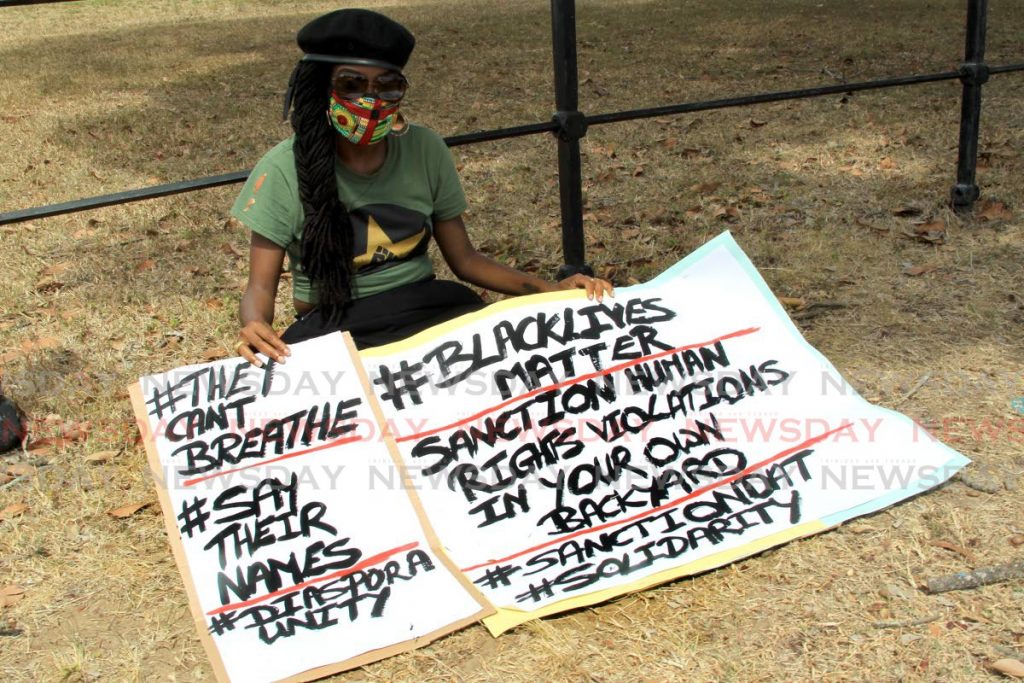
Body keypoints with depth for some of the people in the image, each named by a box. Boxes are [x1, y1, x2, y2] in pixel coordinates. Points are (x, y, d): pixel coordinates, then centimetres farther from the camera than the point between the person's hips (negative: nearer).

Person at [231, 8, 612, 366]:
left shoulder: (425, 150, -1)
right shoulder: (285, 170, -9)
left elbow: (464, 258, 6)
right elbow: (261, 287, -8)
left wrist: (552, 290, -8)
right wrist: (255, 328, -32)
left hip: (430, 308, 2)